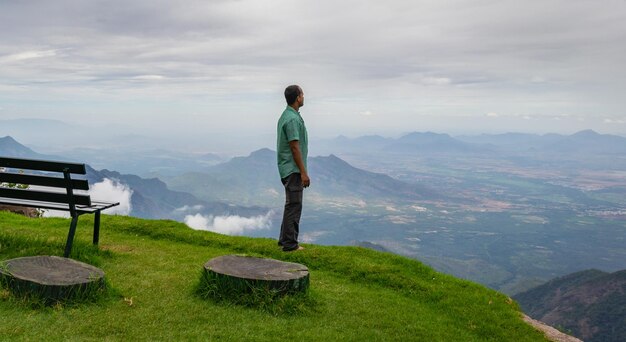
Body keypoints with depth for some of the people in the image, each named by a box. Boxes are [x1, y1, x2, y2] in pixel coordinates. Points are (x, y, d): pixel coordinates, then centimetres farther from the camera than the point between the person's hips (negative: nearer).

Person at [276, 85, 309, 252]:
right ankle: (290, 244, 1)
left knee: (292, 205, 16)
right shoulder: (292, 119, -19)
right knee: (294, 206, -5)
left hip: (289, 169, 11)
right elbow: (295, 148, -22)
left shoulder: (286, 115, 14)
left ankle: (284, 239, 23)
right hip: (293, 169, -11)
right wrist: (303, 172, -20)